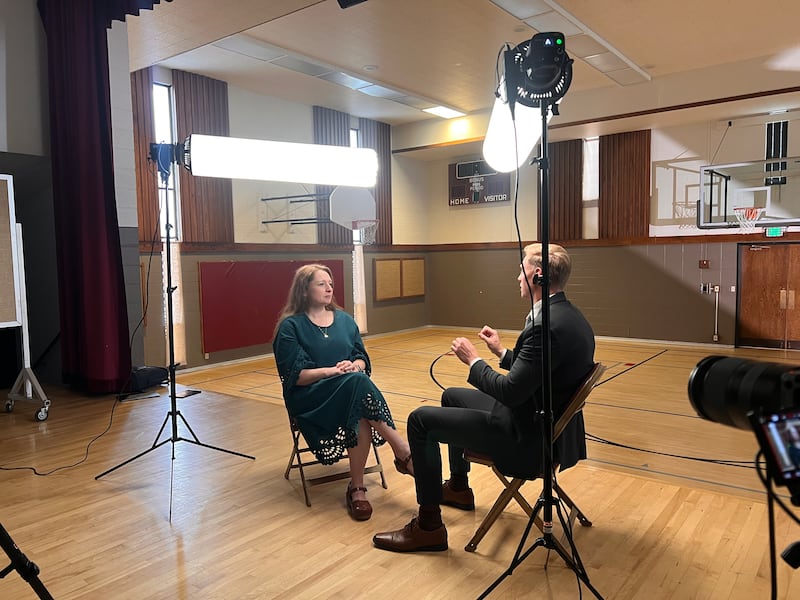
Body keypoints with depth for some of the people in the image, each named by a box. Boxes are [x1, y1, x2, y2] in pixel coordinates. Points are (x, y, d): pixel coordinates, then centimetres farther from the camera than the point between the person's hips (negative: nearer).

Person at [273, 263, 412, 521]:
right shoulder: (291, 326, -1)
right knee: (357, 383, -35)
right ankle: (404, 452, -31)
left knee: (362, 419, -34)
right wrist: (330, 371, -22)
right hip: (309, 398, -4)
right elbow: (295, 375, -8)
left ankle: (357, 487, -22)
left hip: (351, 392, 5)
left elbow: (362, 359, 12)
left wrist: (354, 366, -12)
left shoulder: (344, 319, 15)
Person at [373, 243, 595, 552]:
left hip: (527, 437, -10)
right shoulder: (569, 316, 4)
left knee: (421, 420, -9)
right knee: (451, 396, 26)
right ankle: (458, 487, 44)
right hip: (546, 422, 11)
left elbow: (510, 392, -28)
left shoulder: (546, 326, -28)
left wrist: (473, 360, -14)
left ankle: (428, 524, 4)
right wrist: (501, 352, 14)